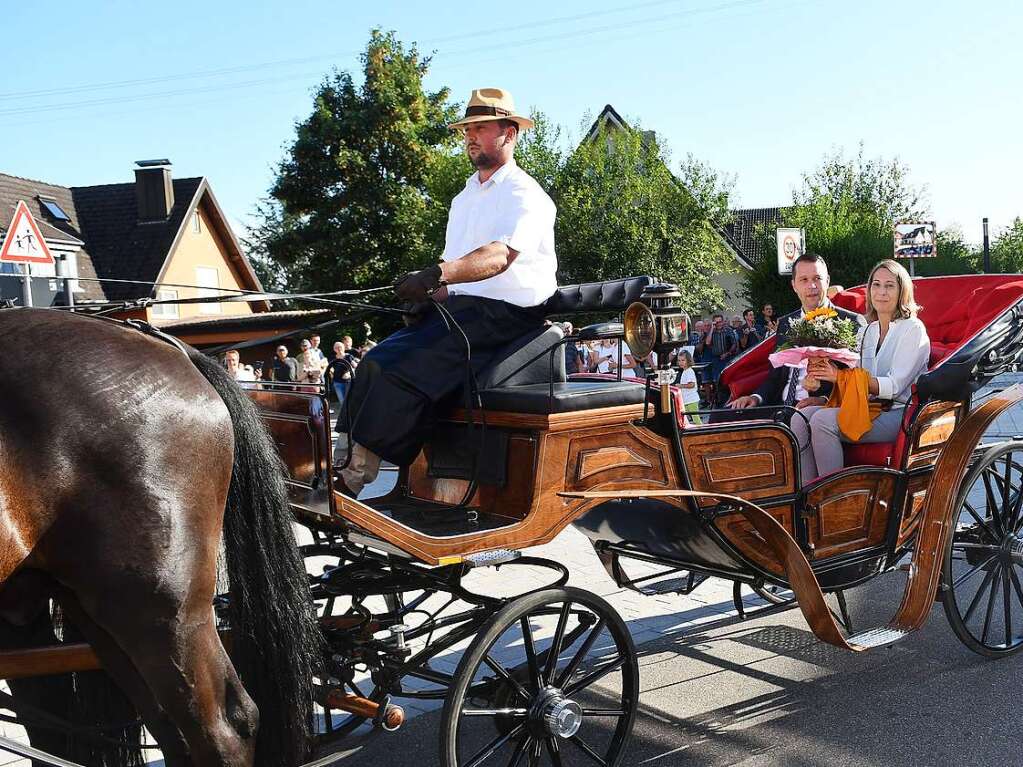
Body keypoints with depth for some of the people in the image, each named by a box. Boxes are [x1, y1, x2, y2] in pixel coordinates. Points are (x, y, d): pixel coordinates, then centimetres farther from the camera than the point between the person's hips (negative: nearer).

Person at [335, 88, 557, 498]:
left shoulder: (525, 195, -5)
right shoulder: (464, 198, 25)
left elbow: (500, 255, -24)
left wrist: (437, 275, -38)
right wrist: (427, 293, 5)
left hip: (505, 314, -9)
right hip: (456, 309, 9)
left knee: (406, 376, -25)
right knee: (376, 363, -11)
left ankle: (353, 479, -22)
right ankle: (344, 460, -15)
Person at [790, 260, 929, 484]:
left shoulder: (913, 329, -4)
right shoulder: (871, 330, 19)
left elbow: (894, 386, -15)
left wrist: (841, 377, -23)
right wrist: (824, 375, -8)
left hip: (897, 413, -7)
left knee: (823, 420, -28)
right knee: (801, 418, -17)